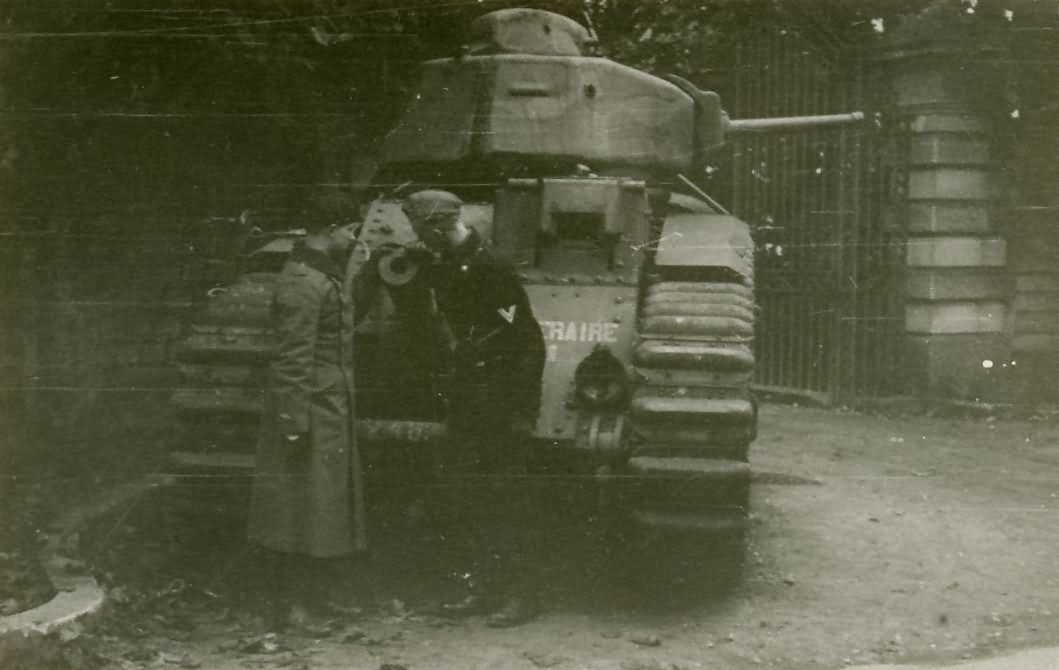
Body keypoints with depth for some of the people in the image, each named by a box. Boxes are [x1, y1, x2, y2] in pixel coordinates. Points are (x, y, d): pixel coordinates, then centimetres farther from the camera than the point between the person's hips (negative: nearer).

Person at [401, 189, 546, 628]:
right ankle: (490, 588, 22)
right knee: (471, 493, 12)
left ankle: (521, 595, 7)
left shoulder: (491, 269, -16)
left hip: (501, 399, -8)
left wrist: (522, 409, -18)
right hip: (466, 398, 8)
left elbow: (529, 342, -17)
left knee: (505, 499, -3)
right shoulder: (445, 270, 9)